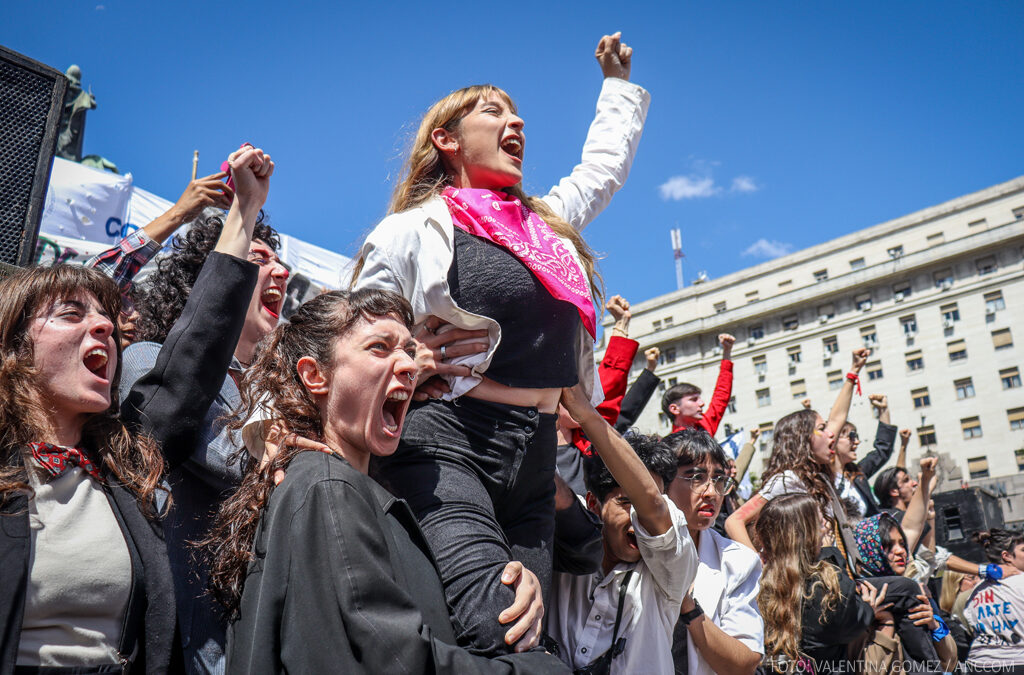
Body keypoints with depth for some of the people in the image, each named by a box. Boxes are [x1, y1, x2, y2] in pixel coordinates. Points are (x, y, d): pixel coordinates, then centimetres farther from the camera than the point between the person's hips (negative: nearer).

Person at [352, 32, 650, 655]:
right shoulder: (413, 229, 5)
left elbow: (607, 162, 40)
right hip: (445, 445, -6)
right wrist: (410, 359, -12)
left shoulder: (551, 221, 21)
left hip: (534, 462, 6)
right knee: (498, 635, -27)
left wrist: (620, 80, 51)